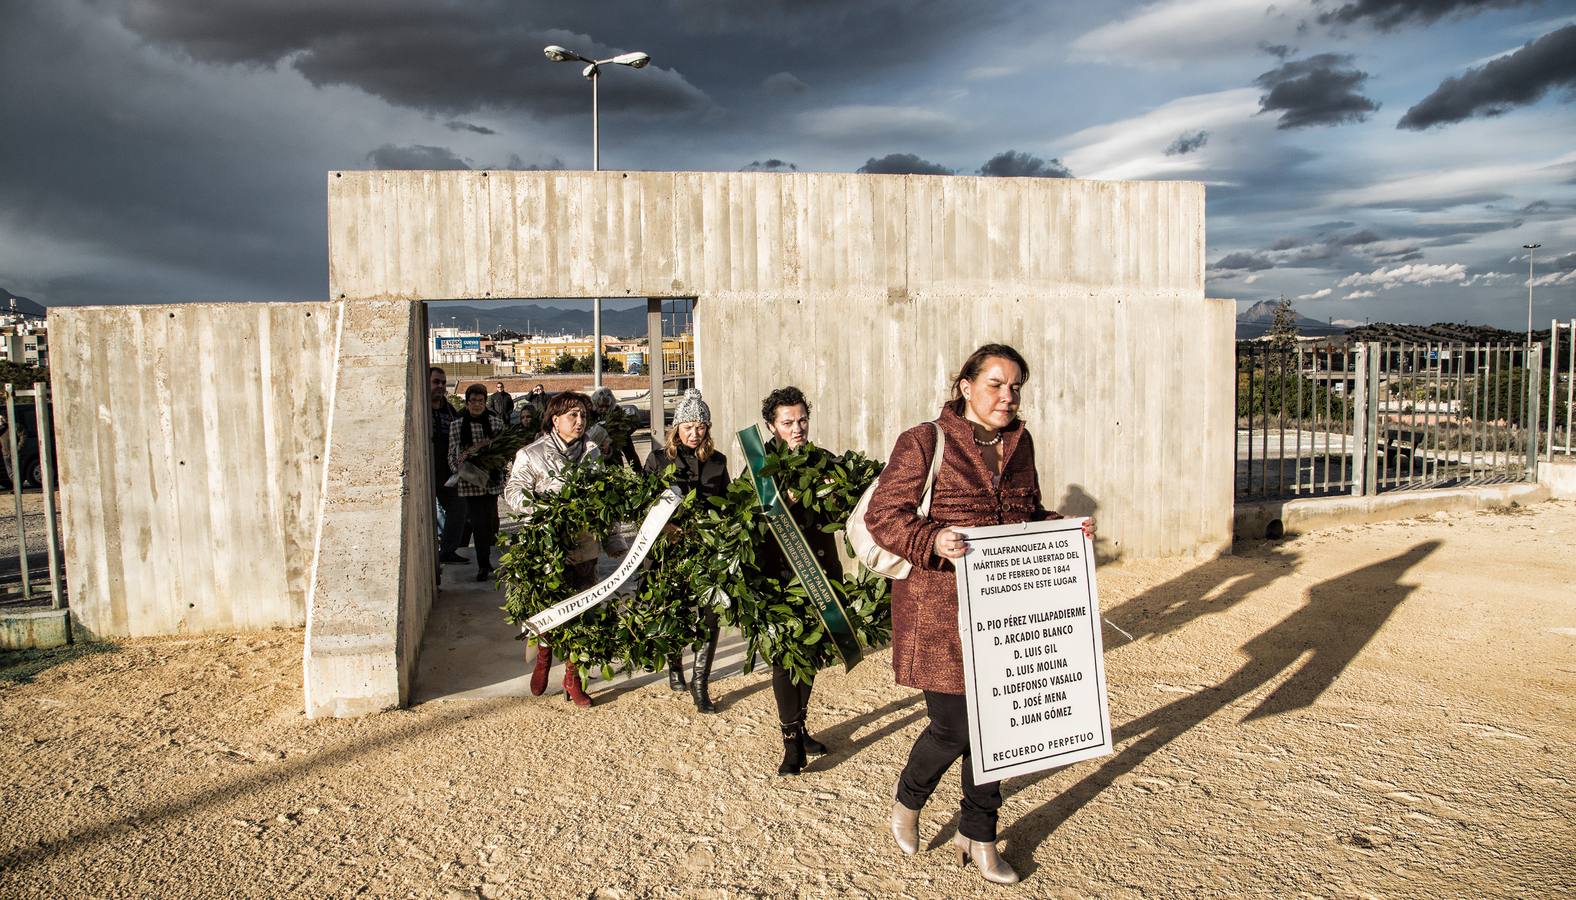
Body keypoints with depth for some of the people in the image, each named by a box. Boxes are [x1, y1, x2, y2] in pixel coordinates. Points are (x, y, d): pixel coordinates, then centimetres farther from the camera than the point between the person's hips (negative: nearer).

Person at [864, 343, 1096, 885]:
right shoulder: (924, 442, -8)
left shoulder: (1019, 443, 11)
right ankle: (907, 803, 31)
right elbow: (883, 515, -11)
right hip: (941, 610, -6)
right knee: (953, 727, -2)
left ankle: (978, 835, 32)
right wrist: (932, 540, -28)